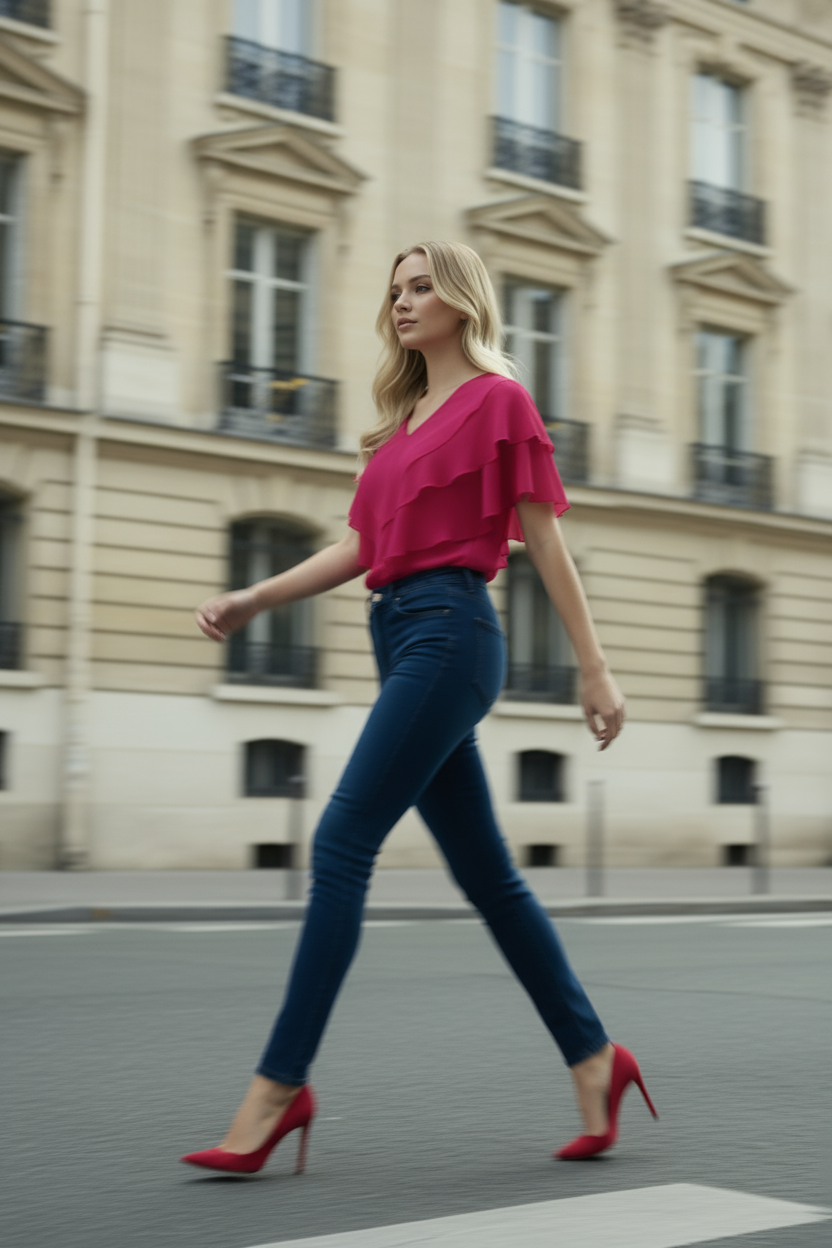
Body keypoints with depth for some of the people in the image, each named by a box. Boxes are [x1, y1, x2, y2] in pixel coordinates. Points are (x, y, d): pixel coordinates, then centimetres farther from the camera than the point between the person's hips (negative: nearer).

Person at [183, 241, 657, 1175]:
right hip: (399, 635, 8)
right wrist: (252, 599, 8)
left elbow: (544, 542, -3)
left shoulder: (498, 398, 1)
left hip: (449, 632, -8)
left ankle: (281, 1082, -11)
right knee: (484, 873, 9)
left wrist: (595, 671, -4)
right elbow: (358, 547, 19)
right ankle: (593, 1060, 18)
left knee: (342, 845, -14)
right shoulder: (402, 421, 22)